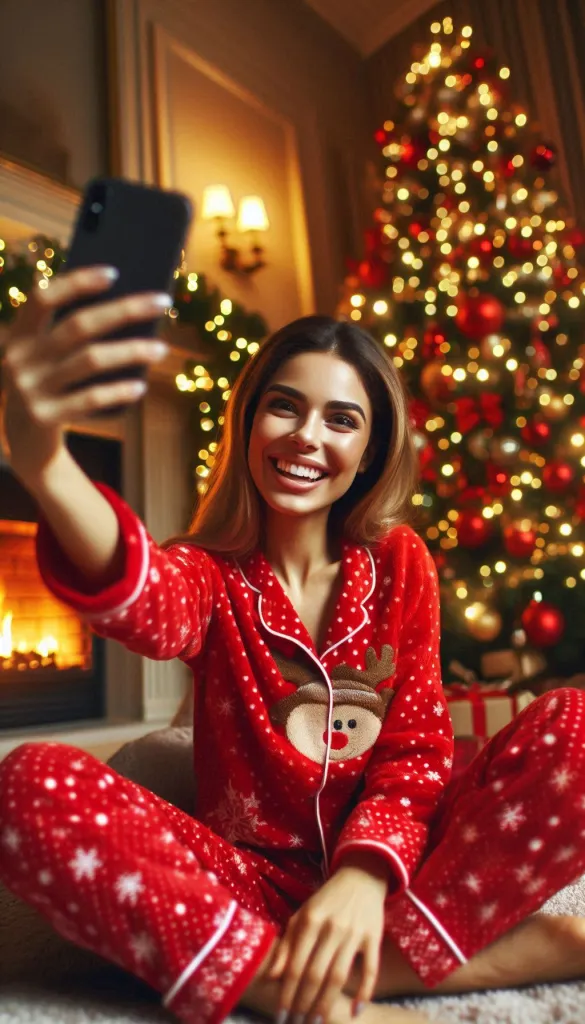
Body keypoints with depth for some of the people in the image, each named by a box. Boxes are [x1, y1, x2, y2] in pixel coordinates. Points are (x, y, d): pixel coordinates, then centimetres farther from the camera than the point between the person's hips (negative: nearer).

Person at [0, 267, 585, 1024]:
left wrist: (366, 873, -22)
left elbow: (415, 749, -3)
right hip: (253, 882, 1)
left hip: (391, 871, 0)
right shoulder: (213, 571, -2)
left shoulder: (399, 563, 1)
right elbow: (148, 608, -29)